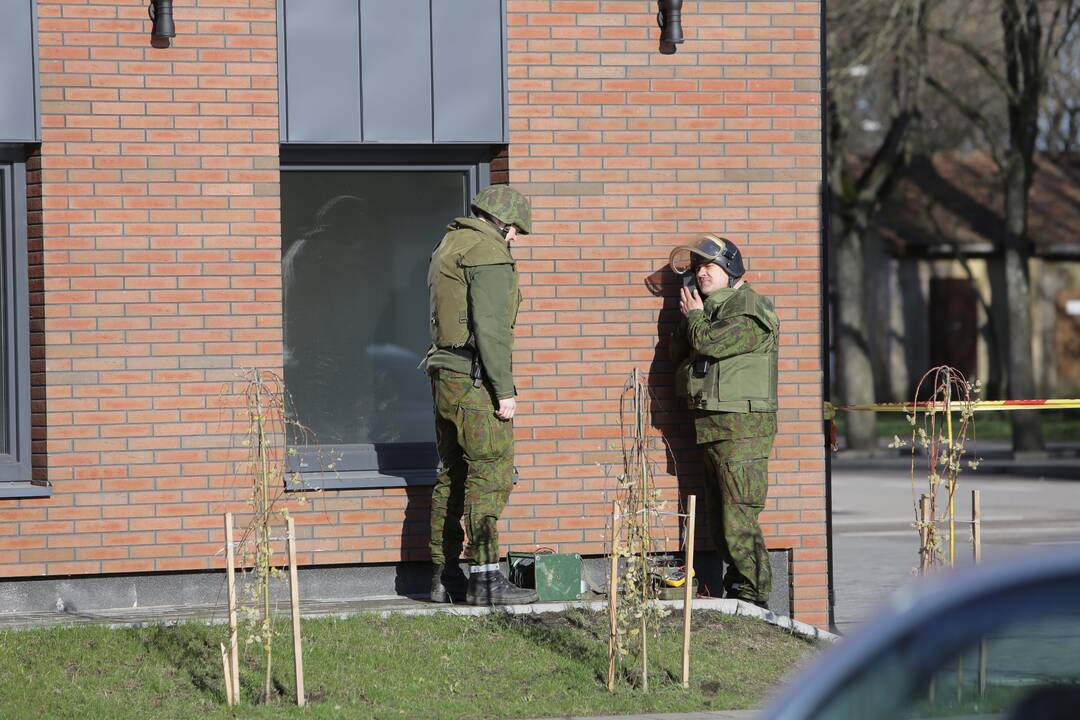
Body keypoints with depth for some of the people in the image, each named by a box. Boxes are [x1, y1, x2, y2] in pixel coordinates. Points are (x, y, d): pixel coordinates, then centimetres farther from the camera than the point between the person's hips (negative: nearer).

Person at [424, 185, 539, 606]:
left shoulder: (447, 247, 19)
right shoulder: (488, 253, -11)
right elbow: (489, 326, -19)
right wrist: (504, 390, -17)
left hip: (444, 373, 10)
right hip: (475, 377, -10)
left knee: (453, 475, 13)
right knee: (491, 473, -9)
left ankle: (444, 576, 14)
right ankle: (485, 578, -12)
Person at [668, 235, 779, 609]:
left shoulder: (750, 310, -10)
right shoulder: (712, 308, 19)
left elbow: (708, 342, -20)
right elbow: (678, 354, 19)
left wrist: (694, 316, -1)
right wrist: (688, 318, 6)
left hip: (742, 425, -10)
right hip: (714, 425, 10)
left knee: (739, 516, -12)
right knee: (719, 516, 12)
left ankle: (752, 595, -10)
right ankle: (735, 587, 19)